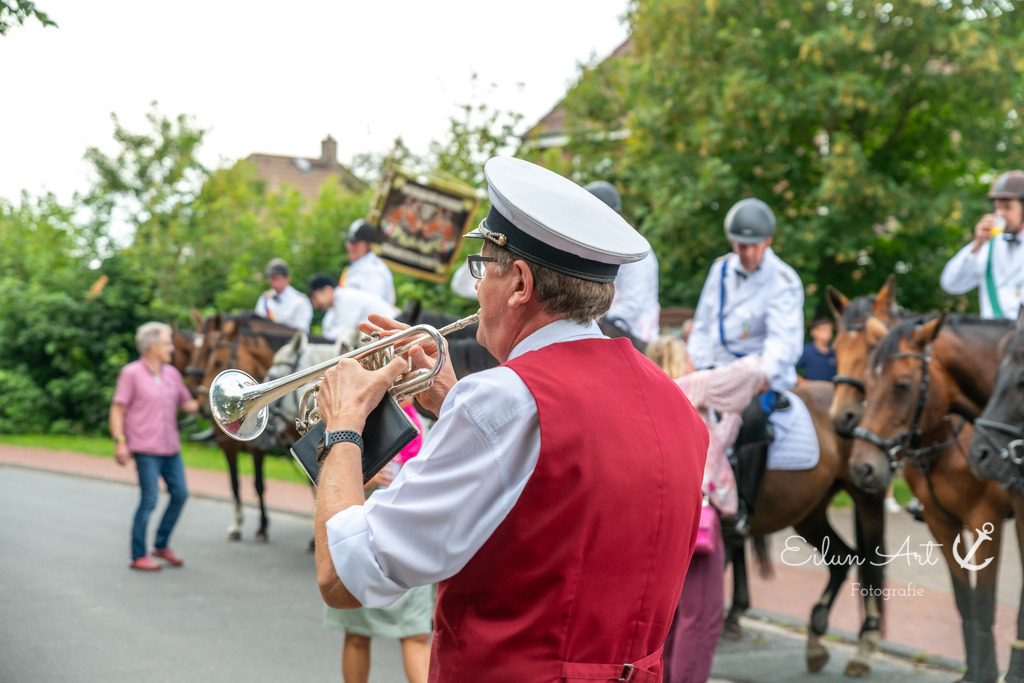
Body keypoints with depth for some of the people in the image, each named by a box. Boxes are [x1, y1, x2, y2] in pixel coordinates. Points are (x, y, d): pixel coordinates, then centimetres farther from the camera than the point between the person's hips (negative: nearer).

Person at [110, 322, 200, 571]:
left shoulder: (172, 373, 11)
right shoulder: (131, 373, -7)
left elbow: (187, 404, 19)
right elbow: (117, 410, -8)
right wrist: (119, 442, -15)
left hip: (171, 448, 7)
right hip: (146, 450, -7)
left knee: (180, 493, 7)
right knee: (149, 500, -7)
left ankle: (162, 545, 23)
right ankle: (138, 556, 5)